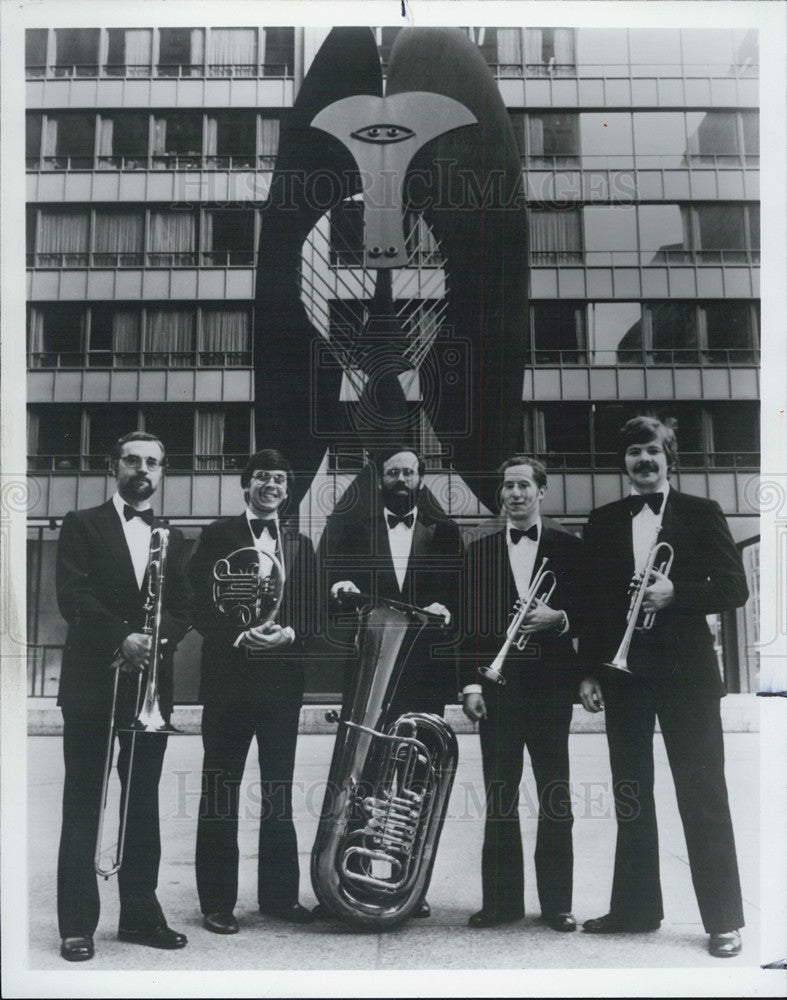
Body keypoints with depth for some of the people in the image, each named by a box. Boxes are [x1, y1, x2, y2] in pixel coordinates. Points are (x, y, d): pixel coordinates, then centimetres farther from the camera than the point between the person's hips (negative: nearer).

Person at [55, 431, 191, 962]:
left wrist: (153, 639, -13)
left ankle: (140, 913, 18)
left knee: (145, 802, 8)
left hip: (151, 681, 4)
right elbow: (72, 596, -8)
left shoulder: (172, 538, 15)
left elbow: (182, 610, 6)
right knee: (83, 804, 1)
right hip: (92, 682, -3)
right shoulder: (82, 525, 4)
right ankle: (77, 924, 7)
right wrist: (120, 638, -19)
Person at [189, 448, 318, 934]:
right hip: (229, 675, -3)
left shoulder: (300, 544, 14)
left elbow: (312, 609, 8)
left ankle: (279, 894, 21)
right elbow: (202, 605, -4)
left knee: (280, 790, 9)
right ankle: (218, 902, 11)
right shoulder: (218, 535, 4)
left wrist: (289, 632, -11)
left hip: (283, 678, 3)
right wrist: (242, 635, -17)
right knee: (220, 793, 2)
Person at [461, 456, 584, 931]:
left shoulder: (569, 546, 5)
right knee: (498, 798, 5)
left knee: (556, 799, 6)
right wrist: (471, 683, -1)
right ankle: (501, 900, 17)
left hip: (551, 685, -1)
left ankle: (557, 902, 18)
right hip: (497, 685, 1)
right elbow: (470, 621, 6)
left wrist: (558, 618, -14)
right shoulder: (480, 550, 9)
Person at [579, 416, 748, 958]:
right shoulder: (603, 522, 10)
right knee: (630, 796, 11)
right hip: (623, 671, 3)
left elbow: (735, 588, -1)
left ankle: (724, 919, 11)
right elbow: (593, 601, 9)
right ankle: (636, 907, 23)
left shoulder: (701, 513, 3)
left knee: (703, 796, 0)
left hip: (686, 670, -3)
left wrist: (676, 593, -17)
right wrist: (589, 671, 4)